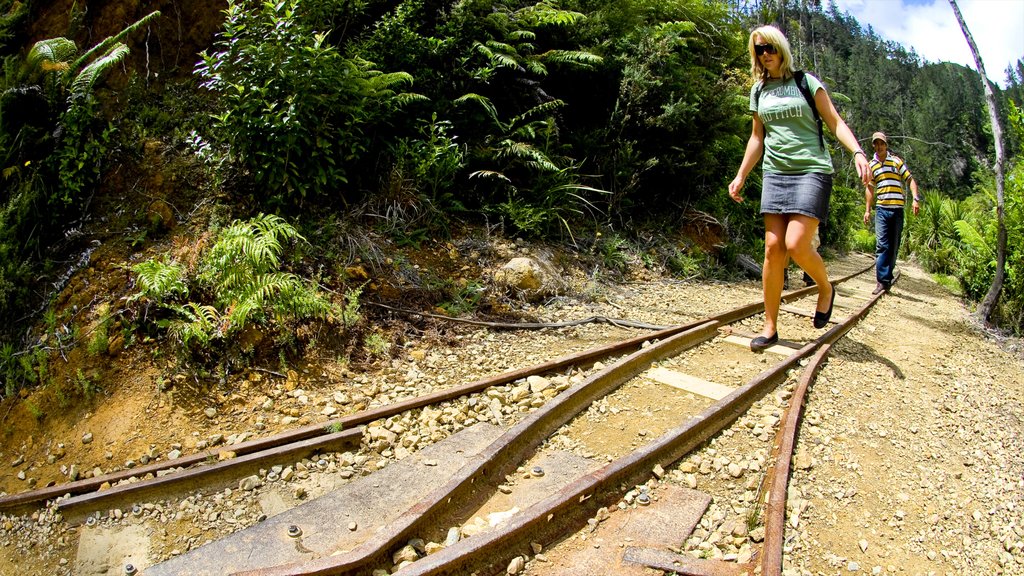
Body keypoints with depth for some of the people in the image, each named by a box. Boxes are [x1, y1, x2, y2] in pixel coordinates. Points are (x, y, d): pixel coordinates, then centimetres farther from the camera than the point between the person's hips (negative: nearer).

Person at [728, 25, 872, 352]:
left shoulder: (806, 82, 3)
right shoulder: (759, 91, 14)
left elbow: (835, 123, 0)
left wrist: (858, 152, -15)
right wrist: (740, 176, 15)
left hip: (811, 170, -4)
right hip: (775, 173, 4)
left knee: (796, 245, -19)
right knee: (773, 248, -5)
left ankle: (826, 289, 13)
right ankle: (770, 327, 2)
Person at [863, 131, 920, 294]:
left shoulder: (897, 161, 7)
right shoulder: (871, 165, 11)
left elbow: (910, 180, 4)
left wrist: (916, 199, -10)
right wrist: (867, 209, 14)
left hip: (897, 209, 0)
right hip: (881, 209, 0)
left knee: (894, 246, 4)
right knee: (882, 245, -11)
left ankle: (887, 279, 12)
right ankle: (882, 281, -13)